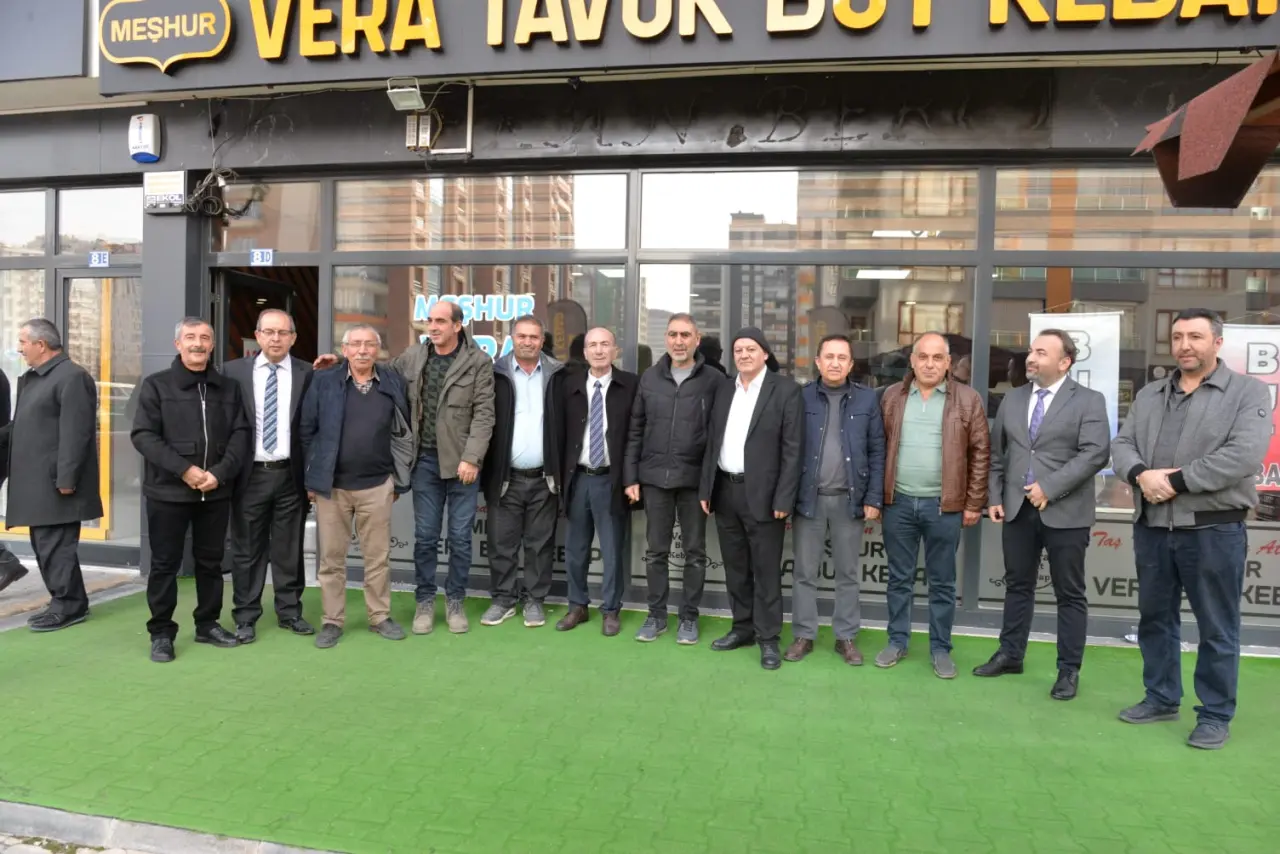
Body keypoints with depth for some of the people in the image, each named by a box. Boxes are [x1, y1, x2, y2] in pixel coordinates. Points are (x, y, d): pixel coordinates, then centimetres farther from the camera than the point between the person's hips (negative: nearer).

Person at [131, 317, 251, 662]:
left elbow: (241, 434, 2)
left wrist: (220, 473, -12)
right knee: (165, 564, 4)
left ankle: (208, 624, 24)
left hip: (216, 491, 3)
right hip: (168, 490, -3)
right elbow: (143, 436, -7)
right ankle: (161, 633, 14)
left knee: (210, 561, 12)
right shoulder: (156, 385, 1)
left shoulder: (229, 388, 8)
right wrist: (184, 469, -17)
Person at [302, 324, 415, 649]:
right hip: (331, 485, 0)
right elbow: (307, 431, 3)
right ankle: (332, 621, 19)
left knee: (378, 557, 8)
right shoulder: (323, 382, 0)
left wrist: (399, 480, 7)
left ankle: (380, 617, 21)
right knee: (331, 557, 7)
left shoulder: (393, 383, 3)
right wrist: (310, 478, 1)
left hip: (377, 485, 1)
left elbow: (404, 433, 7)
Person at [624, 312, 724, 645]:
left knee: (695, 552, 8)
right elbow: (635, 431, 8)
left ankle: (689, 617, 21)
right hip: (654, 478, 3)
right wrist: (631, 477, 4)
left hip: (695, 480, -2)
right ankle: (656, 615, 23)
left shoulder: (715, 381, -3)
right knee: (655, 551, 10)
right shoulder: (650, 378, 6)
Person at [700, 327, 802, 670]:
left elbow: (792, 449, -9)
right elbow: (712, 442, 13)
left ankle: (768, 637, 14)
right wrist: (706, 489, 7)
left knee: (766, 570, 2)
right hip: (725, 491, 6)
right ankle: (743, 627, 27)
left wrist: (783, 499, -14)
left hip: (762, 494, -5)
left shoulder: (785, 390, -6)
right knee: (735, 567, 14)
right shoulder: (724, 389, 11)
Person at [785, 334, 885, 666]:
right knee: (805, 572, 7)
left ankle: (846, 637, 22)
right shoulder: (801, 397, 1)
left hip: (849, 500, 0)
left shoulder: (867, 399, 2)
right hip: (809, 498, 0)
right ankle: (804, 635, 19)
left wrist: (874, 499, -3)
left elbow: (877, 452, 2)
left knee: (847, 574, 10)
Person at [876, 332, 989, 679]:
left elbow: (980, 452, -1)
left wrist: (974, 503, -3)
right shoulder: (892, 396, 5)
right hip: (898, 503, 2)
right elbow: (880, 447, 8)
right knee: (899, 579, 11)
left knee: (942, 583, 8)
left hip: (945, 506, -2)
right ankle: (897, 641, 24)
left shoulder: (967, 399, -1)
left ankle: (940, 649, 21)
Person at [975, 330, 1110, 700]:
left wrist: (1049, 488, -19)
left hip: (1065, 512, -4)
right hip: (1017, 510, 4)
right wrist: (995, 497, 5)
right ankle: (1010, 655, 27)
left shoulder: (1089, 401, -3)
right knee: (1018, 585, 14)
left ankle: (1069, 670, 17)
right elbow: (997, 453, 13)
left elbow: (1096, 453, -14)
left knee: (1070, 594, 6)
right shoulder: (1012, 399, 10)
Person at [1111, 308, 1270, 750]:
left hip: (1214, 529, -5)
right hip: (1152, 528, 5)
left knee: (1217, 629, 5)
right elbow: (1121, 444, 7)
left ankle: (1216, 715, 18)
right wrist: (1142, 474, -15)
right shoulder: (1149, 395, 13)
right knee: (1155, 618, 15)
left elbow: (1245, 455, -16)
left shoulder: (1248, 391, -3)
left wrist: (1175, 480, -17)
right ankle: (1161, 699, 29)